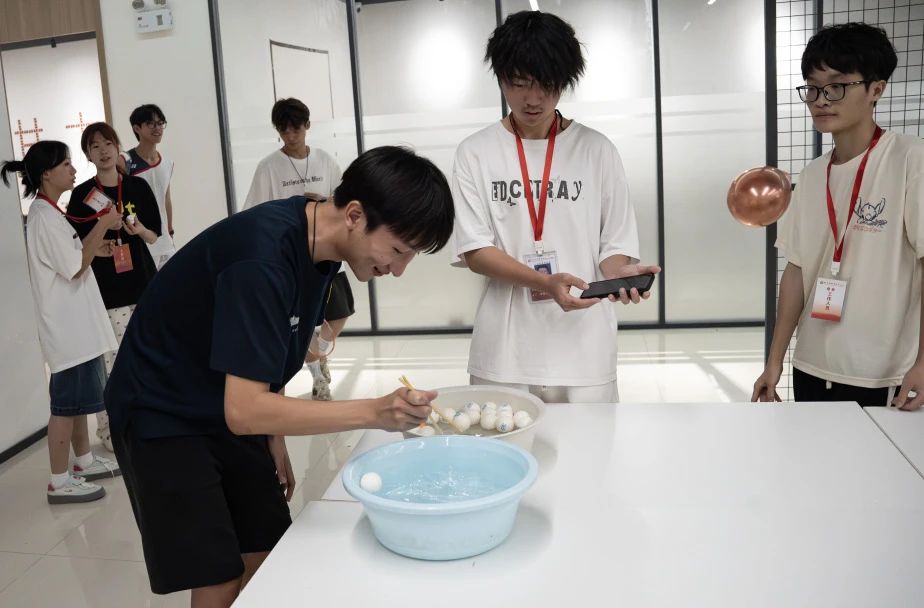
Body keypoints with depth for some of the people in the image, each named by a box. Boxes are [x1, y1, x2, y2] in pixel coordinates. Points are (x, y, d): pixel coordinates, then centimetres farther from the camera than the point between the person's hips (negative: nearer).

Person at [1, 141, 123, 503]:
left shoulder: (49, 213, 13)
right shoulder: (44, 216, -18)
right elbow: (76, 269, -20)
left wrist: (94, 249, 5)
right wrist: (102, 226, -16)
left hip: (76, 323, 10)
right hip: (66, 326, -10)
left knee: (78, 396, 18)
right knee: (67, 400, -3)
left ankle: (84, 461, 30)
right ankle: (59, 481, 5)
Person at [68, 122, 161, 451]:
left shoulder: (138, 186, 5)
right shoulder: (82, 194, -1)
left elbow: (154, 236, 7)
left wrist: (139, 230, -12)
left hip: (143, 282, 3)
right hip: (105, 291, -3)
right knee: (112, 362, -4)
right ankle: (110, 429, 6)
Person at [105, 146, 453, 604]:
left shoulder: (318, 245, -5)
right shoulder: (264, 257, -32)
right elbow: (244, 411, -33)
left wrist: (274, 440, 8)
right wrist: (375, 413, -35)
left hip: (227, 411, 8)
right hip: (161, 418, -7)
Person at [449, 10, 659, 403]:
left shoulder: (596, 150, 2)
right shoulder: (475, 153, 1)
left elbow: (615, 244, 4)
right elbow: (474, 251, -5)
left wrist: (617, 274, -19)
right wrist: (544, 282, -20)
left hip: (584, 348, 1)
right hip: (504, 351, 0)